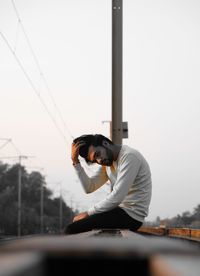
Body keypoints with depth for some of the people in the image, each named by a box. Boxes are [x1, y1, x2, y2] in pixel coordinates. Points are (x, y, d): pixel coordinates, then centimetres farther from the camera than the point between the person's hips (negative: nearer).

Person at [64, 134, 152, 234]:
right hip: (121, 210, 9)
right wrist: (75, 161, -1)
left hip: (131, 215, -9)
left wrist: (88, 213, -14)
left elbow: (116, 197, -23)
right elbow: (89, 187, 6)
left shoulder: (129, 156, -17)